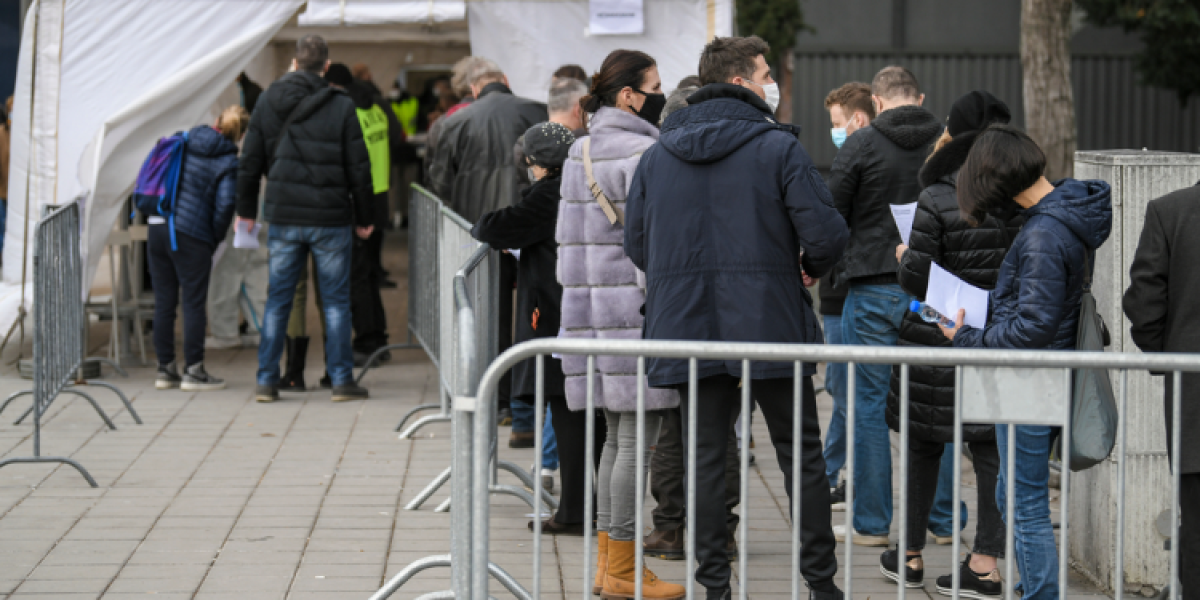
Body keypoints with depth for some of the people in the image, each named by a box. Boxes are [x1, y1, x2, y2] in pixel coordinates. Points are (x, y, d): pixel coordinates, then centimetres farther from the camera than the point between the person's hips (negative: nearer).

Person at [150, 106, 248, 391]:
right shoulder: (228, 162, -3)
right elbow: (225, 205, -11)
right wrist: (215, 239, 3)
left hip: (157, 228, 5)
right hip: (191, 236, -5)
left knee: (163, 301, 10)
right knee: (193, 303, 2)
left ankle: (165, 369, 15)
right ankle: (193, 371, 4)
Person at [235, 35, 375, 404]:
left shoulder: (268, 103, 3)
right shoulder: (341, 107, -5)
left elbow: (250, 162, 7)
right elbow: (358, 168, -3)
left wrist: (246, 210, 18)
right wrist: (363, 217, 7)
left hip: (283, 218, 2)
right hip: (331, 219, -2)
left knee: (277, 300, 8)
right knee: (336, 301, 5)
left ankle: (266, 380, 7)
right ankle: (342, 380, 6)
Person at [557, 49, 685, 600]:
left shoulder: (582, 149, 16)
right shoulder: (642, 153, -12)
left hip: (589, 306, 9)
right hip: (633, 308, -9)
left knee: (617, 436, 15)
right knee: (637, 440, -4)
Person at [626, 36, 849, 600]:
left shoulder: (657, 154, 6)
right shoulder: (778, 148, -8)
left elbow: (636, 243, 9)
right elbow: (827, 234, -14)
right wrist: (810, 266, 7)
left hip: (688, 326, 4)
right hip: (771, 324, -3)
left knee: (706, 457, 9)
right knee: (801, 454, 8)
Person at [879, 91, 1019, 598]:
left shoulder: (936, 201, -14)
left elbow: (915, 281, -15)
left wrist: (904, 256, 5)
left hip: (937, 339, -3)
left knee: (923, 446, 10)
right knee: (991, 447, 6)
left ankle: (910, 555, 20)